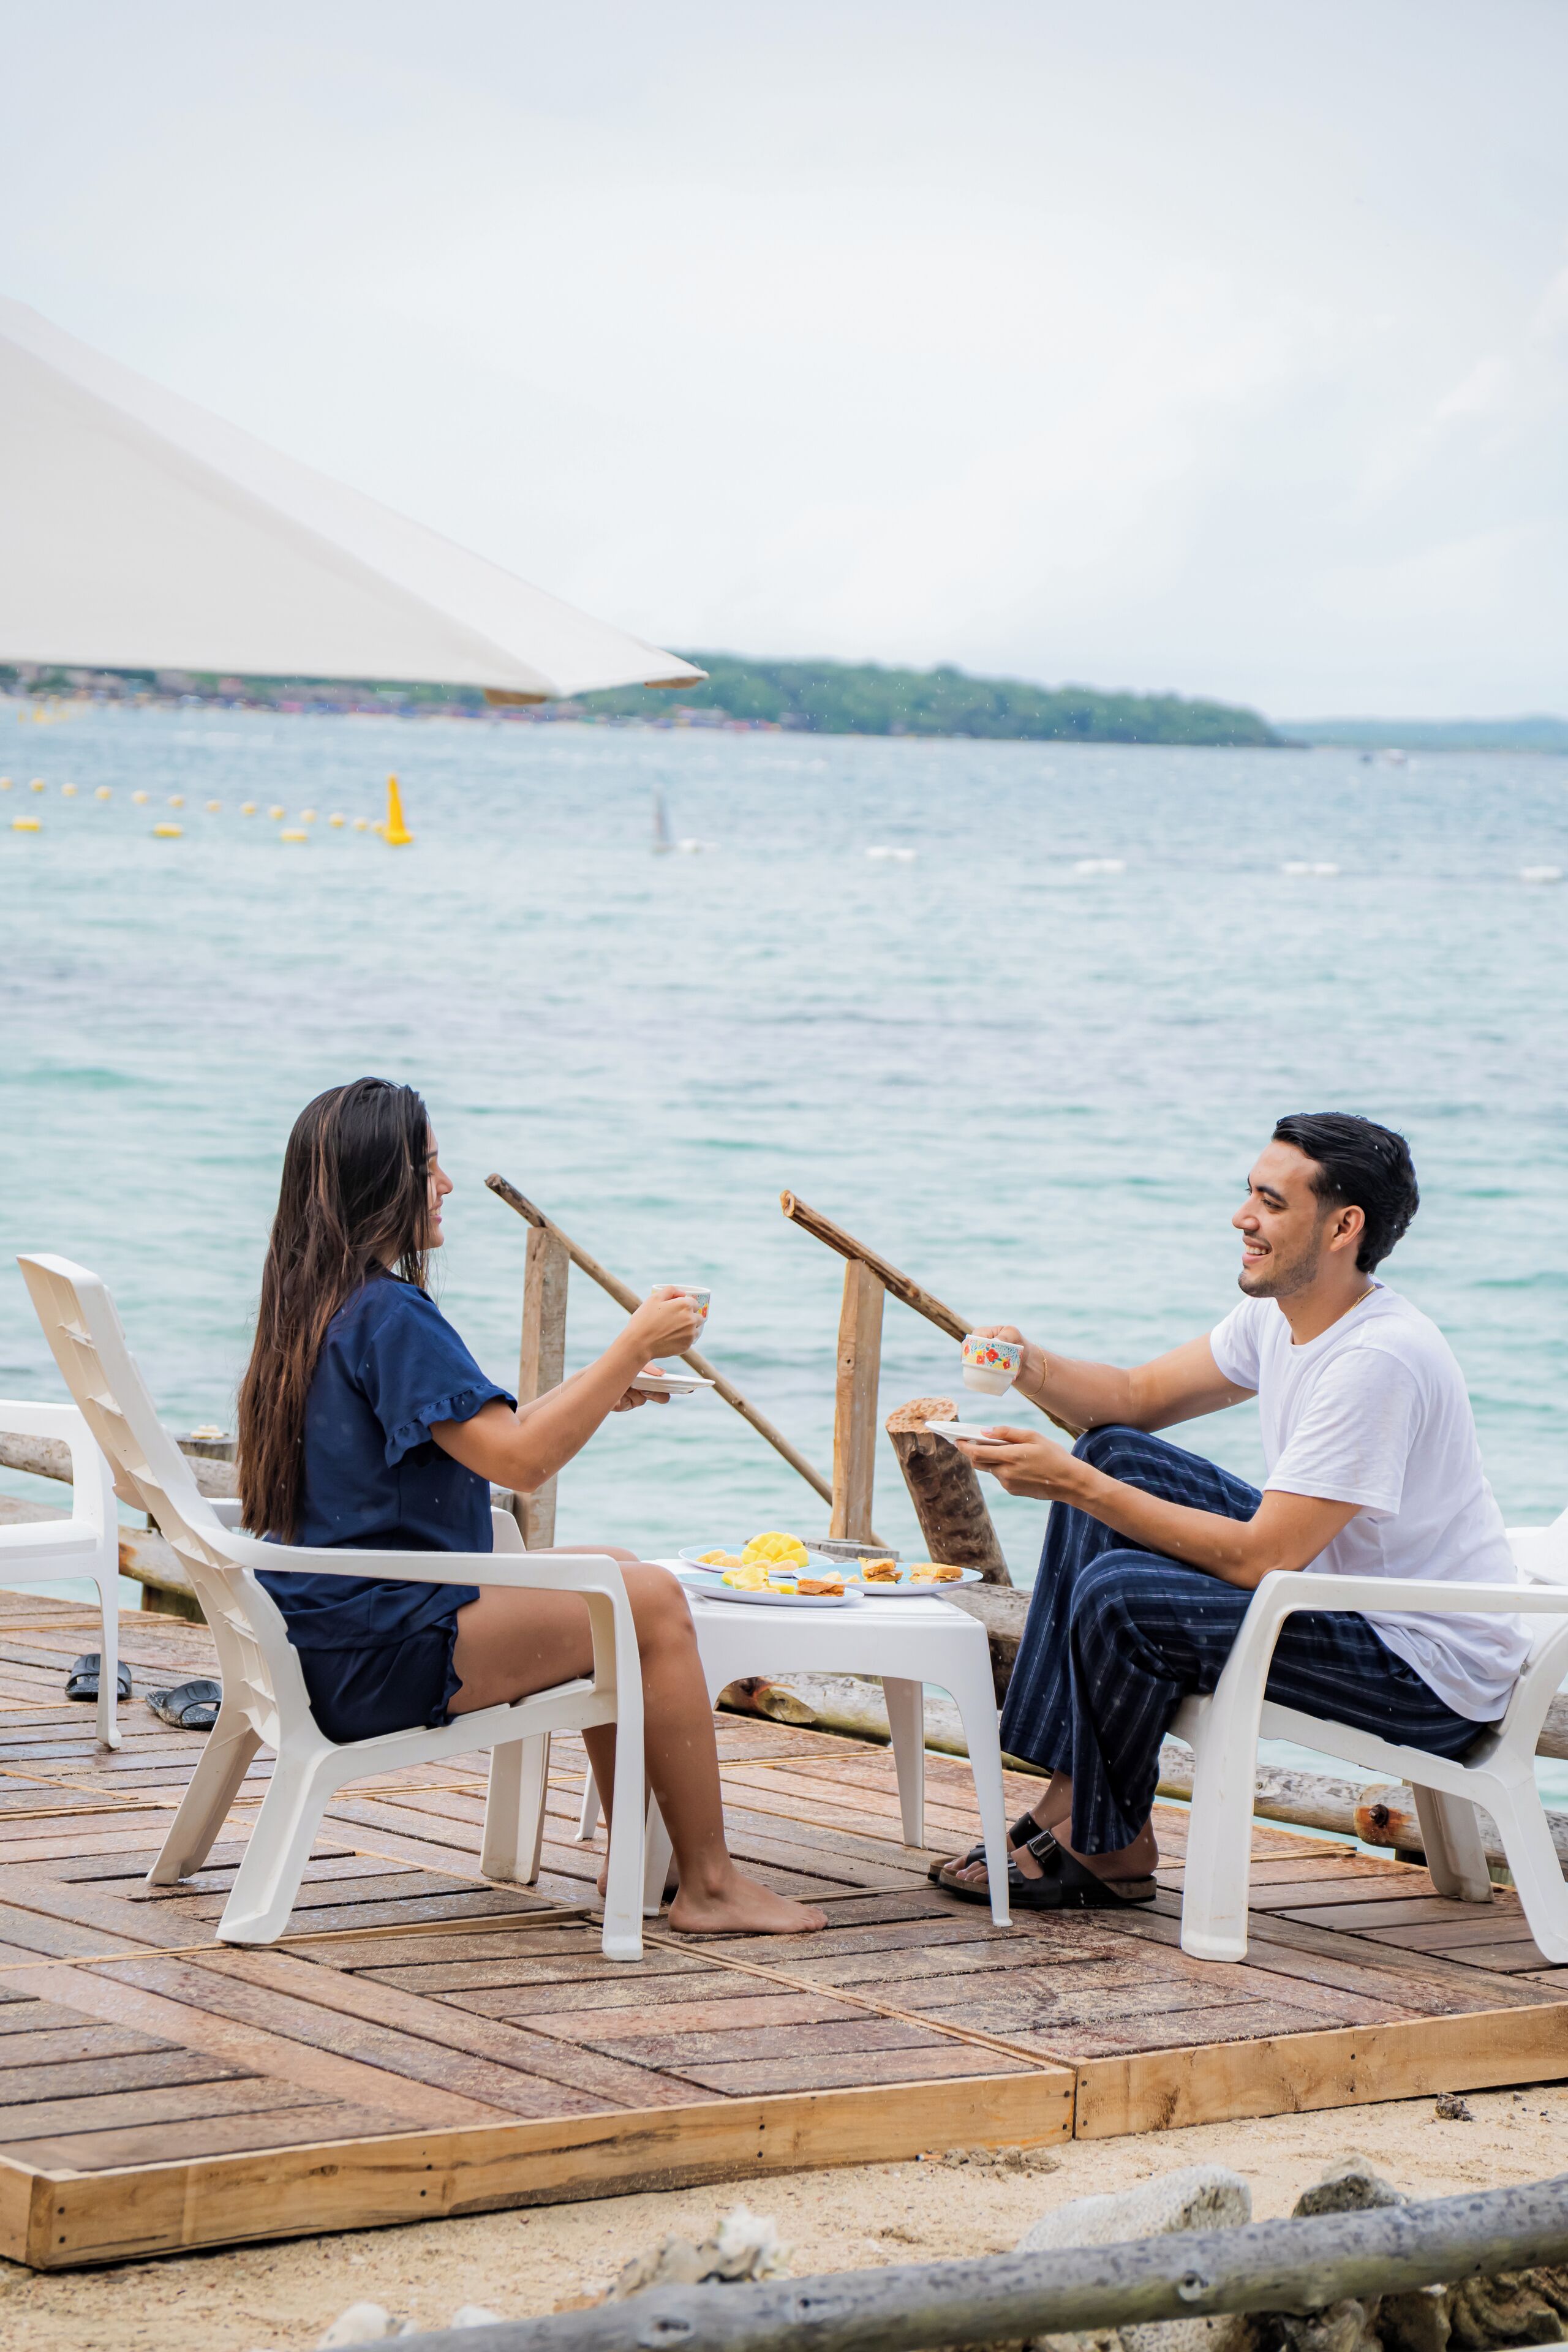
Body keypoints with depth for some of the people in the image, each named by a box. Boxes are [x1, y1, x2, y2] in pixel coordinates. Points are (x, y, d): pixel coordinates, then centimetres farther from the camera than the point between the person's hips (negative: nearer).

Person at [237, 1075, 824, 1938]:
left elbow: (474, 1438, 20)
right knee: (651, 1601, -8)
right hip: (381, 1657, -11)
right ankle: (708, 1886, -4)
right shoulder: (389, 1315, -19)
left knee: (611, 1571, 20)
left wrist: (589, 1393, 16)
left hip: (331, 1633, 11)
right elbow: (519, 1460, -23)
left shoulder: (312, 1306, 13)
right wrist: (633, 1348, -15)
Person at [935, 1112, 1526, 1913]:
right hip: (1336, 1585, 10)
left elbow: (1261, 1559, -29)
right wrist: (1031, 1368, -11)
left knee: (1120, 1597, -24)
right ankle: (1070, 1794, 2)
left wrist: (1071, 1484, -26)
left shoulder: (1378, 1359, -27)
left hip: (1434, 1679, -10)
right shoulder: (1279, 1313, 2)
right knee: (1115, 1457, 5)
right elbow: (1138, 1398, 11)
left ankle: (1109, 1851, 2)